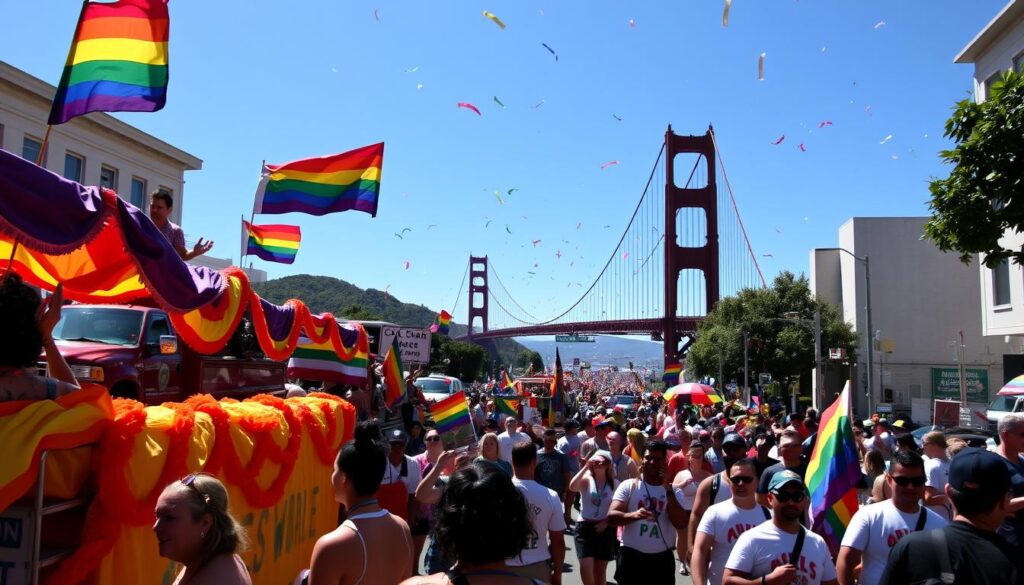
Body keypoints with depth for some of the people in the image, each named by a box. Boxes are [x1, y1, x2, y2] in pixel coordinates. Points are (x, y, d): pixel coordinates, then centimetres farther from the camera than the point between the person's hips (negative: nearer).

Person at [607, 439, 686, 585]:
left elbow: (680, 523, -10)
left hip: (662, 559, 2)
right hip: (631, 557, -2)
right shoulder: (629, 486, -2)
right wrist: (634, 515, -32)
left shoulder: (673, 489, 4)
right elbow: (611, 517, -12)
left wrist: (668, 490, -17)